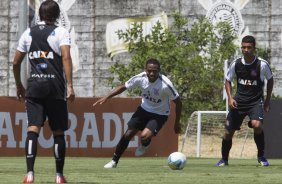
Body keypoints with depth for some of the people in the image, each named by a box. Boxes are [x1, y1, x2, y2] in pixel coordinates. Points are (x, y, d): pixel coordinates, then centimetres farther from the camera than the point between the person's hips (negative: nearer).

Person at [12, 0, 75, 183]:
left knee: (33, 128, -5)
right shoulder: (61, 32, 1)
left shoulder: (28, 33, 12)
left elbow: (16, 62, 15)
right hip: (55, 86, -2)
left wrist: (19, 85, 29)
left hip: (34, 86, 2)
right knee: (58, 131, 7)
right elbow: (66, 58, -14)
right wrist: (70, 85, -17)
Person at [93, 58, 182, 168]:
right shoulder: (140, 78, -20)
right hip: (144, 109, 4)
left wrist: (177, 124, -9)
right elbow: (124, 87, -2)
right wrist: (106, 98, -8)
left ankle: (145, 145, 12)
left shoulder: (165, 84, -30)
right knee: (128, 134, -1)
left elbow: (178, 102, -16)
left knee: (144, 136, -26)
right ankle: (114, 161, 17)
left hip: (160, 115, -4)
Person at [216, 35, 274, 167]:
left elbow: (270, 80, 7)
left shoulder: (262, 64, -11)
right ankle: (224, 159, 26)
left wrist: (267, 100, 4)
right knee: (228, 132, 3)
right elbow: (228, 80, 10)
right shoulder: (236, 64, -5)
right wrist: (230, 98, -4)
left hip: (256, 101, -3)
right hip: (239, 101, 3)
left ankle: (261, 156, -9)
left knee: (256, 125, -29)